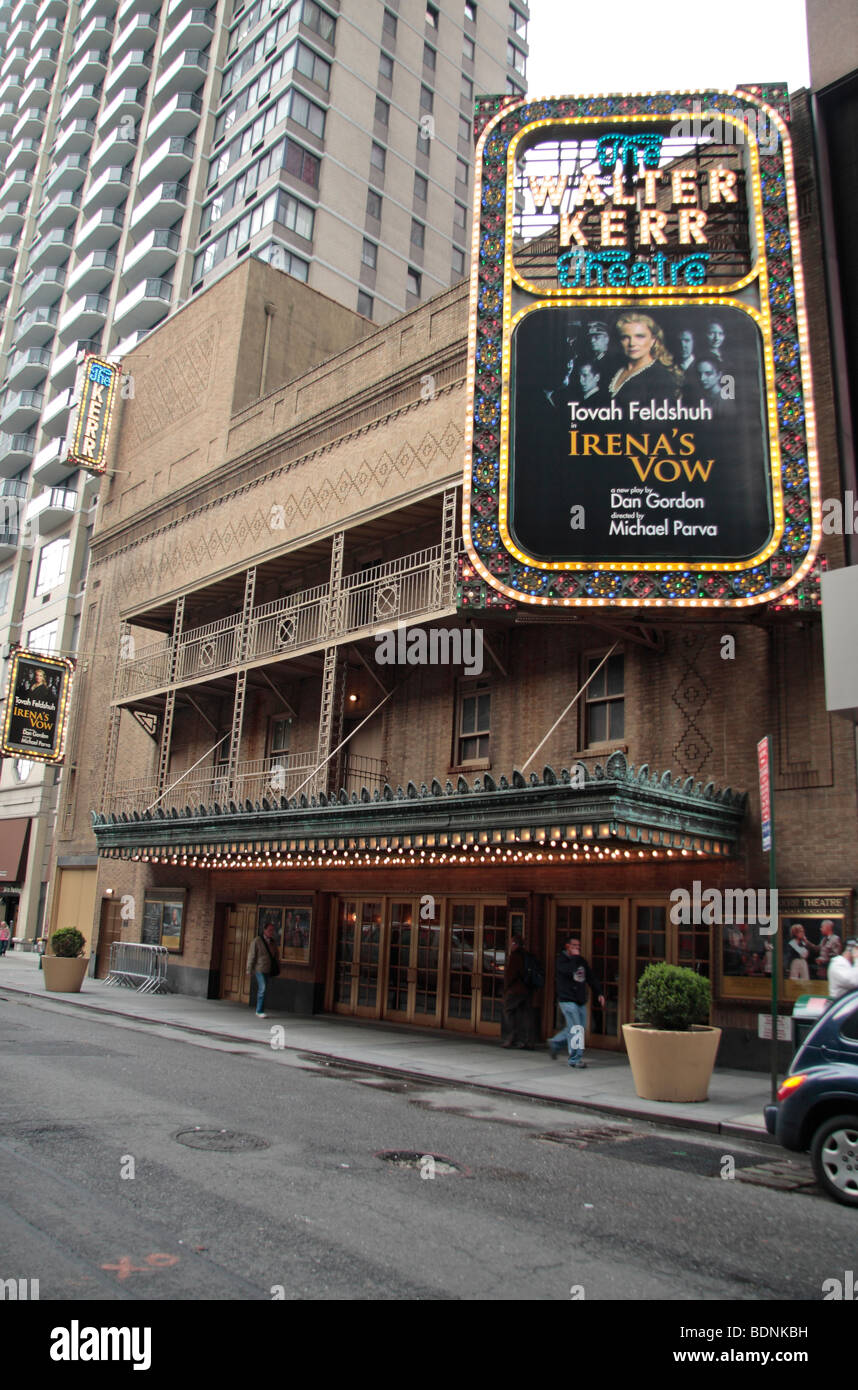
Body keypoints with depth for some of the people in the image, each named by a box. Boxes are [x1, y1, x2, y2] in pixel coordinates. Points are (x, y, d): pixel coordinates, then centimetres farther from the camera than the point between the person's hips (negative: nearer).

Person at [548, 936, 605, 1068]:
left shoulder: (581, 961, 15)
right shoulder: (561, 959, -6)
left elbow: (591, 977, 16)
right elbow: (569, 970, -27)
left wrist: (599, 993, 7)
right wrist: (575, 957, -14)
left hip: (581, 1001, 8)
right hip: (567, 1000, -7)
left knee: (581, 1028, 12)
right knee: (576, 1029, -11)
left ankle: (555, 1043, 29)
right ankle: (575, 1058, -2)